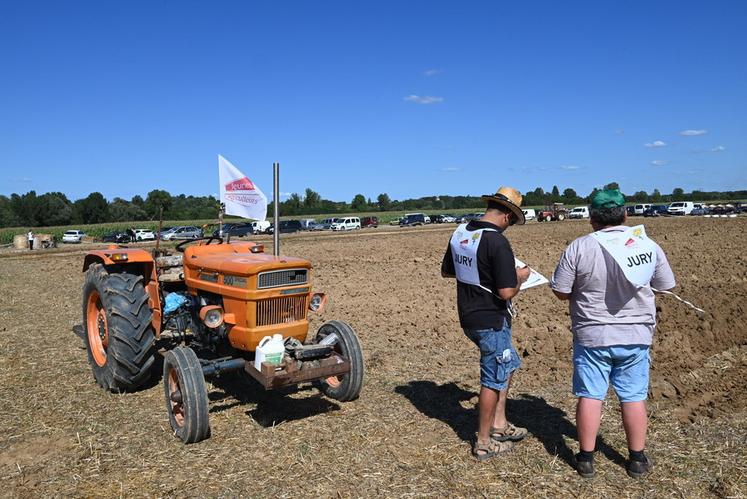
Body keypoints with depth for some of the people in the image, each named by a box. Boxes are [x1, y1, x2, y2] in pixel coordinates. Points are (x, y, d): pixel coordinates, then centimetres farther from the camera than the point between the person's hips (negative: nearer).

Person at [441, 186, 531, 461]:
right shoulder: (497, 242, -23)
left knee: (508, 364, 25)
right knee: (493, 380, 7)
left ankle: (499, 425, 33)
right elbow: (506, 292, -24)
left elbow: (446, 271, 14)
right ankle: (484, 443, 21)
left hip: (469, 317, 8)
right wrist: (520, 276, -5)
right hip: (491, 320, -8)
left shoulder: (460, 232, 2)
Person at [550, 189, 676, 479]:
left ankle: (586, 459, 18)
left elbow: (561, 292, -9)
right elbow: (666, 286, 8)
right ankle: (637, 460, 26)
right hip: (635, 336, 2)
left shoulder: (578, 248, -12)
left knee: (590, 396, 8)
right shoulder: (649, 246, -4)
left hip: (592, 335, -2)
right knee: (634, 397, 13)